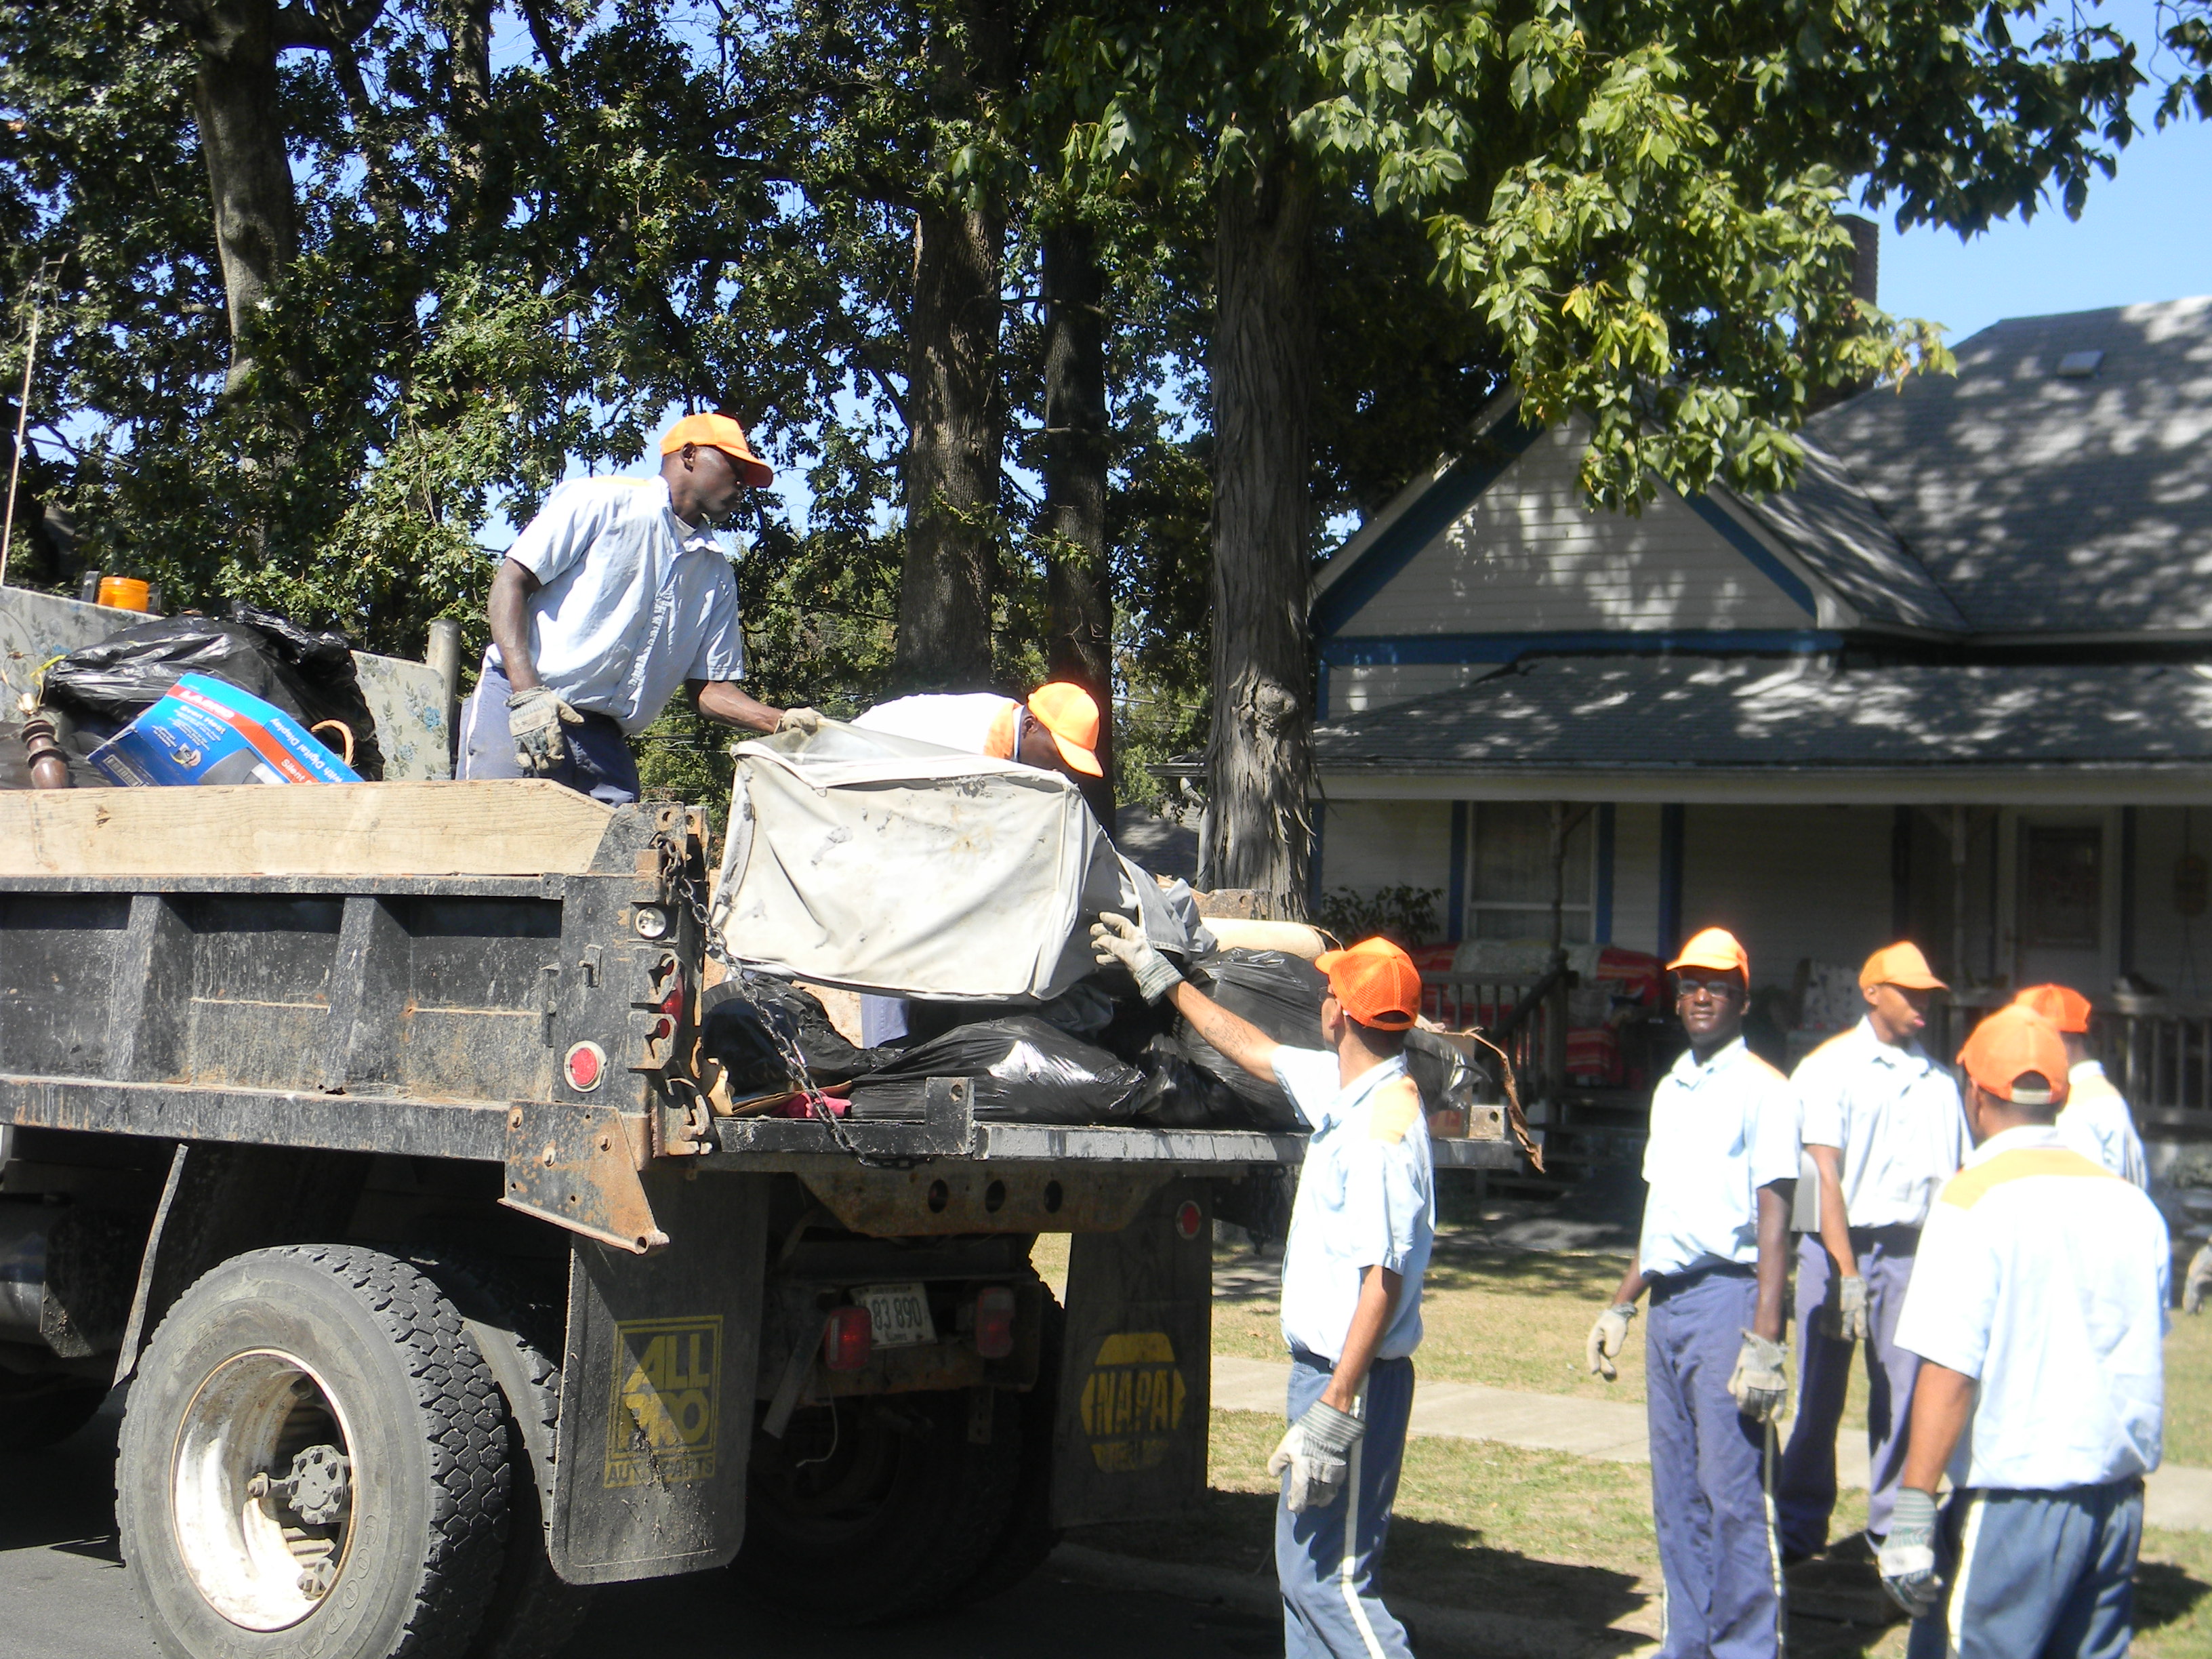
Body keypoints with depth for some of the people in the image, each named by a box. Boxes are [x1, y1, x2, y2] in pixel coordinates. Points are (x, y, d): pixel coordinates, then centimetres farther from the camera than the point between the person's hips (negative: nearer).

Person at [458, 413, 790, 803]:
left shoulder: (716, 575, 20)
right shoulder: (601, 502, 1)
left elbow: (709, 689, 19)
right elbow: (511, 582, -4)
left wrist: (782, 722, 0)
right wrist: (527, 693, -17)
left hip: (604, 741, 6)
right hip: (516, 705, -6)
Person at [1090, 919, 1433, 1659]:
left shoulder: (1383, 1126, -22)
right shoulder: (1342, 1088, 8)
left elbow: (1382, 1284, -26)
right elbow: (1252, 1048, 27)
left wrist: (1333, 1414, -28)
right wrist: (1159, 976, 34)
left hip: (1352, 1379, -10)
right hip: (1323, 1368, 10)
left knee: (1328, 1577, -10)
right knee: (1304, 1563, 15)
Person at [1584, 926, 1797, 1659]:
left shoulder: (1762, 1089, -6)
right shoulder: (1670, 1091, 18)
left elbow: (1774, 1221, -13)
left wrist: (1764, 1339, -19)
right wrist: (1621, 1305, 20)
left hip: (1726, 1296, -8)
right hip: (1668, 1300, 8)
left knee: (1733, 1489, -8)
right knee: (1676, 1492, 11)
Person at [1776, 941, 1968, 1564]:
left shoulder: (1938, 1081, 12)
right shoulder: (1830, 1067, -2)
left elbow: (1956, 1178, 12)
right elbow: (1825, 1174, -8)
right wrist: (1847, 1270, -14)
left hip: (1911, 1252, 3)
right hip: (1838, 1247, -3)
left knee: (1904, 1394, 3)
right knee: (1820, 1395, 1)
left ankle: (1893, 1527, 15)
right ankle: (1801, 1524, 12)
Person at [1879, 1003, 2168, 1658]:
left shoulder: (1974, 1198, -11)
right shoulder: (2131, 1203, 8)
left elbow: (1950, 1370, -17)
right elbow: (2145, 1352, 17)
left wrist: (1913, 1512, -17)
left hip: (2016, 1501, -6)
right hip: (2119, 1497, 7)